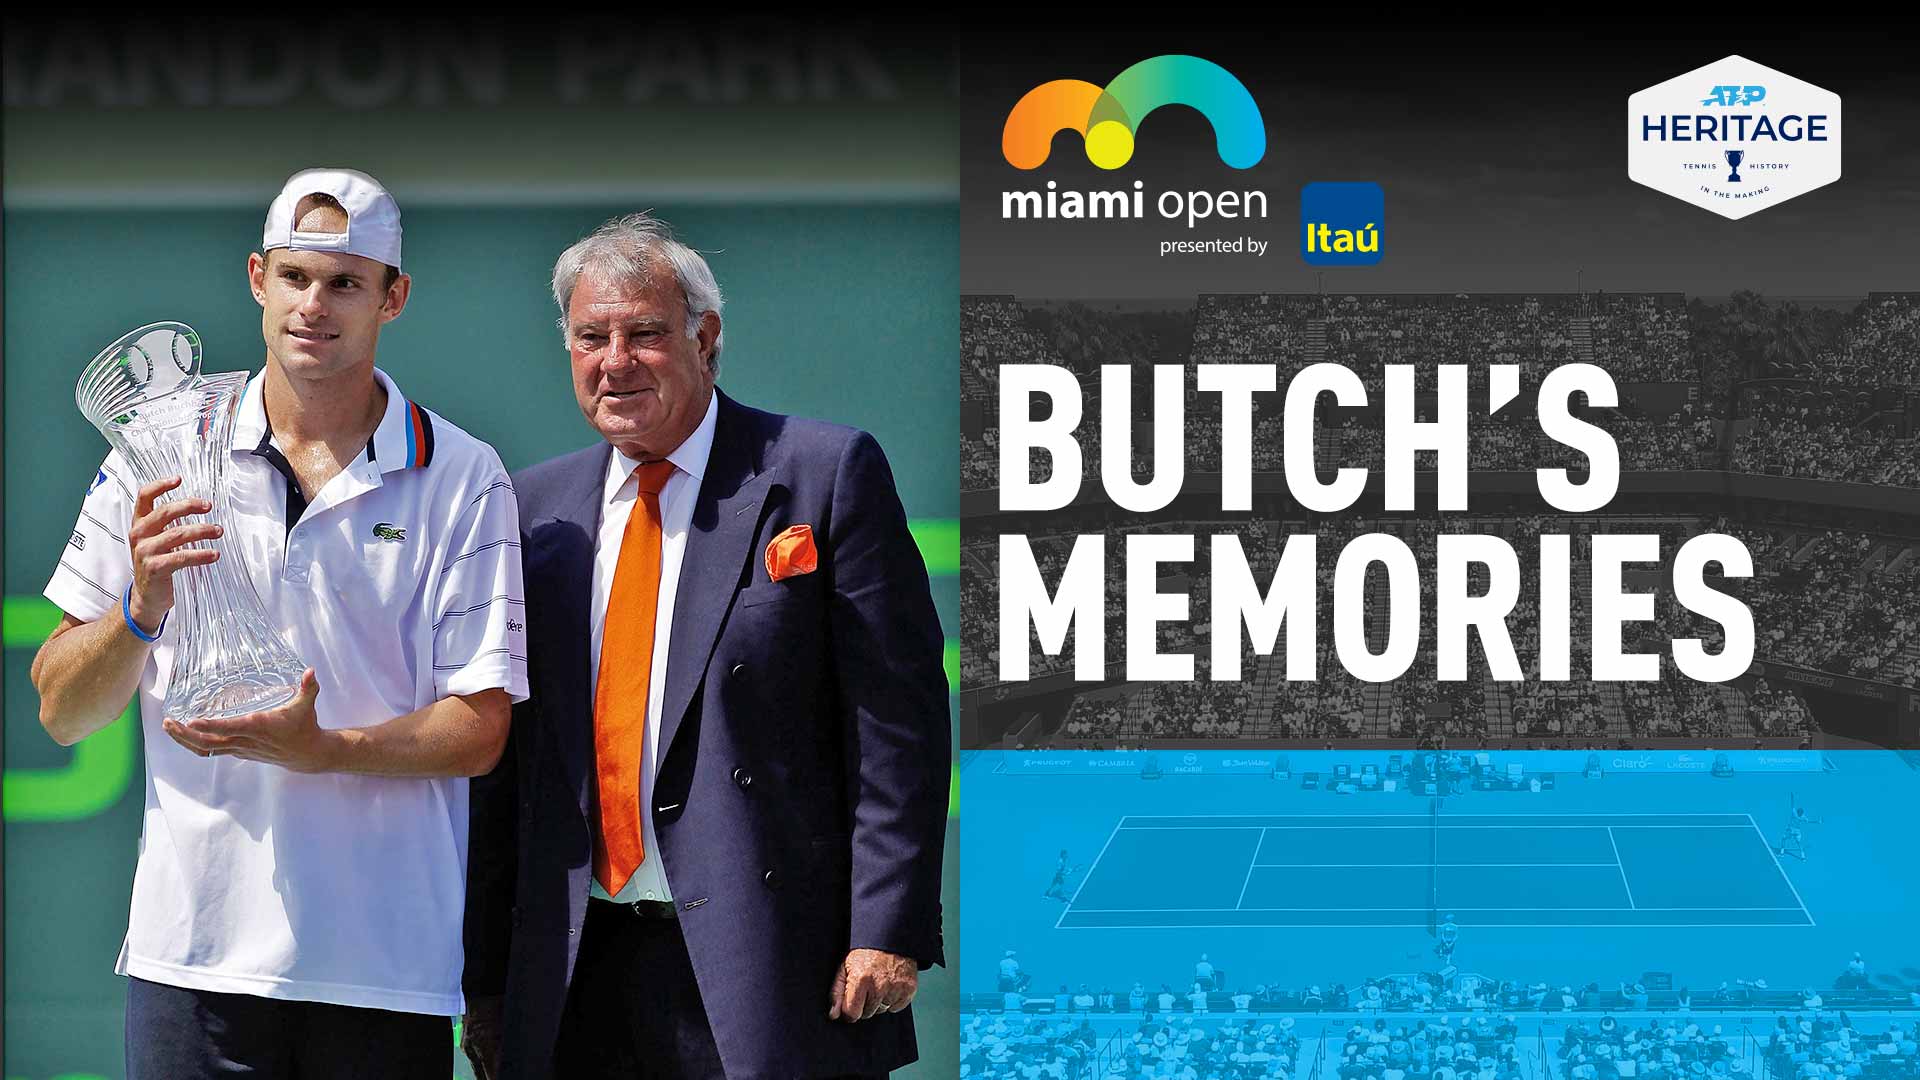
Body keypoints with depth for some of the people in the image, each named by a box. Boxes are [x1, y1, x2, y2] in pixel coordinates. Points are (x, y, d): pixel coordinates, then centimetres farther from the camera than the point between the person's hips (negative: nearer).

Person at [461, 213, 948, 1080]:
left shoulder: (822, 473, -2)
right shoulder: (538, 506, 13)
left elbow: (897, 721, -6)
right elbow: (507, 754, 14)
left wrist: (887, 930, -13)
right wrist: (489, 974, 9)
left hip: (765, 972, -4)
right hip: (574, 981, 4)